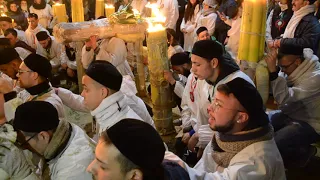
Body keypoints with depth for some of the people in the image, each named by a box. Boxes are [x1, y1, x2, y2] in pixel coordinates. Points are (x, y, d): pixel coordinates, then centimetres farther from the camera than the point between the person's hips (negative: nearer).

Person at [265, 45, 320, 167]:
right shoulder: (294, 68, -3)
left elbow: (283, 99, -34)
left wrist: (273, 71, -39)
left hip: (309, 124, -8)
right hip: (290, 114, 8)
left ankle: (302, 152, 5)